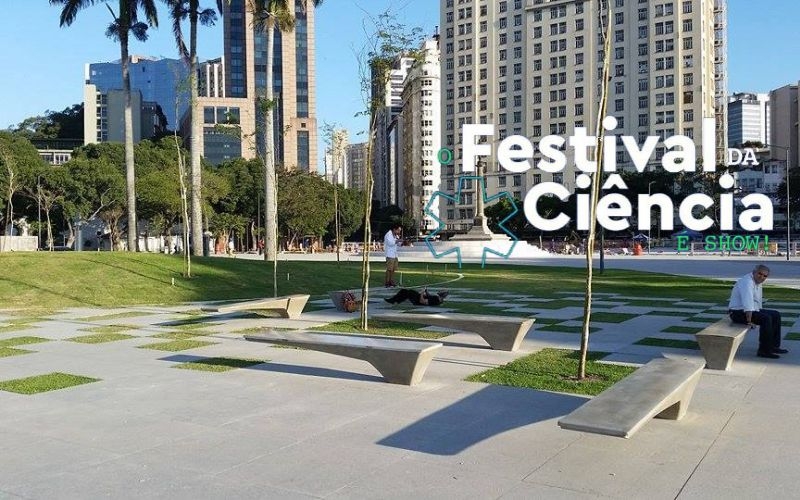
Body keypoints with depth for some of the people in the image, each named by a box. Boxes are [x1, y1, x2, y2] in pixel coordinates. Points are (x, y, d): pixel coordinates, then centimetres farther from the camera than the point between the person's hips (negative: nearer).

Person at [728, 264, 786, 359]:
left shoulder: (757, 283, 13)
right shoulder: (747, 282, -21)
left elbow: (757, 302, 26)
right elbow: (747, 302, -30)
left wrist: (760, 313, 22)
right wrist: (749, 320, -33)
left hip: (751, 310, 11)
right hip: (738, 313, -11)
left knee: (775, 315, 11)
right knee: (766, 318, -26)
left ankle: (774, 346, 15)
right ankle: (764, 351, -19)